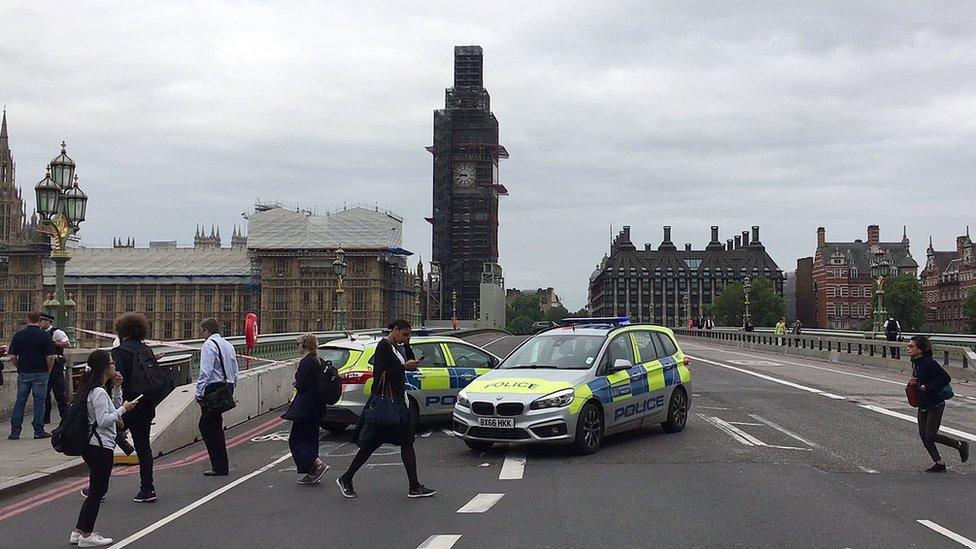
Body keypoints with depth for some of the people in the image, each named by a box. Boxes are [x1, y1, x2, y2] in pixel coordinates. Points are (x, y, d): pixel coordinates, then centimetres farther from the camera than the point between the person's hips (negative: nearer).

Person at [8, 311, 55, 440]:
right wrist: (48, 370, 5)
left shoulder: (18, 335, 1)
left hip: (23, 373, 2)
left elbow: (12, 357, -1)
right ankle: (39, 431, 6)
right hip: (40, 373, -2)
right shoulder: (44, 335, -7)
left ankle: (15, 431, 9)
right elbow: (50, 357, -11)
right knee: (39, 402, 4)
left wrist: (19, 367, 14)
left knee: (20, 402, 9)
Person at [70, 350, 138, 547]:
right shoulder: (99, 392, -18)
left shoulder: (95, 389, 12)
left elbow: (114, 406, 23)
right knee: (97, 491, -1)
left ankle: (79, 531, 22)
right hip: (101, 447, -10)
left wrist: (117, 387, 10)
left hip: (92, 446, 10)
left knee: (97, 490, 17)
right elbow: (103, 420, -23)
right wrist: (123, 409, -15)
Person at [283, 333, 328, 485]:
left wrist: (296, 378, 1)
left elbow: (301, 386, -18)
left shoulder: (306, 362, -17)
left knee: (296, 439, -2)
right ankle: (312, 473, 16)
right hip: (316, 407, 9)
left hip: (305, 408, -9)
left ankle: (319, 465, -11)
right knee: (309, 438, 15)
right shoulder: (318, 361, 11)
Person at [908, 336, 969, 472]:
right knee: (923, 435, 6)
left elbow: (946, 378, -23)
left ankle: (960, 445, 18)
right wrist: (914, 382, 1)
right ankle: (939, 464, 16)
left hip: (935, 405, -9)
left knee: (931, 436, -4)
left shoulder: (929, 363, -22)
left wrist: (928, 387, -23)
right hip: (923, 404, 9)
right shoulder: (915, 362, 5)